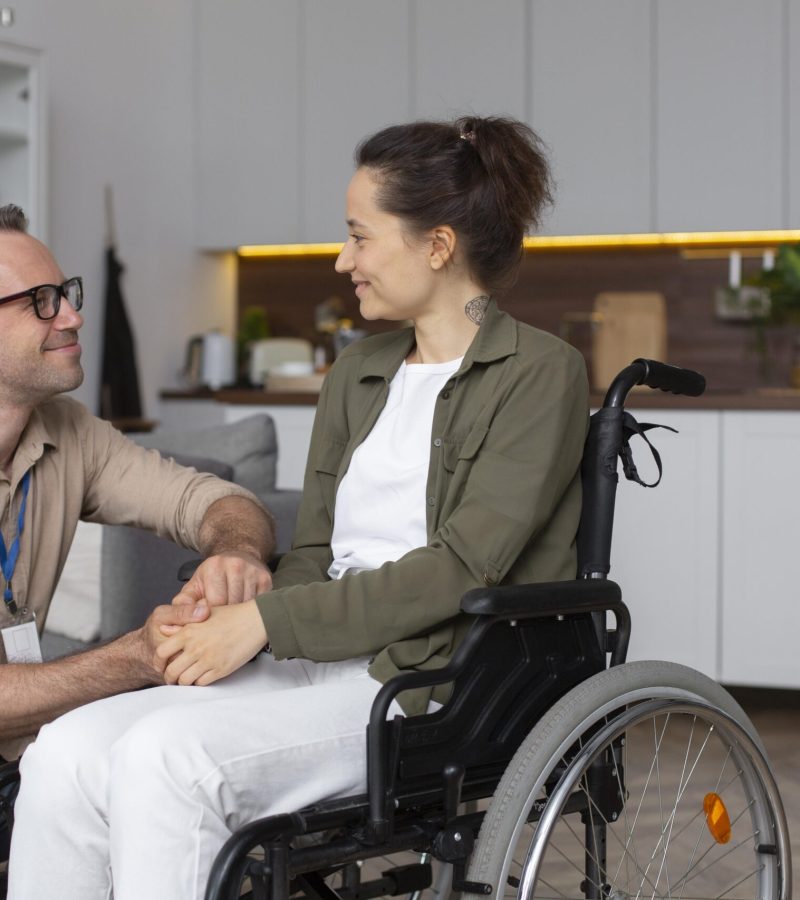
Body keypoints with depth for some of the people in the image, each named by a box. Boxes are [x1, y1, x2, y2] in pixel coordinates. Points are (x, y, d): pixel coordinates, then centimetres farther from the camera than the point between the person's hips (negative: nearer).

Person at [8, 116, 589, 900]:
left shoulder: (539, 374, -4)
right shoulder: (356, 374, 18)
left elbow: (459, 568, -13)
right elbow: (314, 554, 15)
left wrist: (267, 620, -16)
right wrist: (225, 620, -7)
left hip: (443, 687, -6)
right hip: (323, 661, 7)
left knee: (167, 754, -29)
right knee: (67, 753, -17)